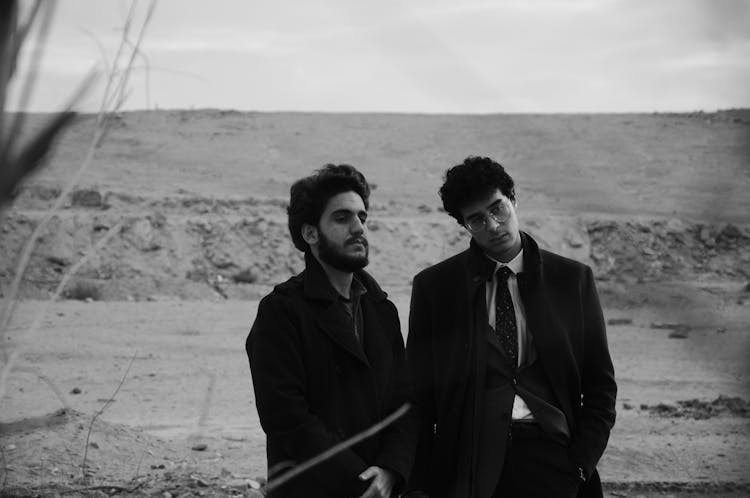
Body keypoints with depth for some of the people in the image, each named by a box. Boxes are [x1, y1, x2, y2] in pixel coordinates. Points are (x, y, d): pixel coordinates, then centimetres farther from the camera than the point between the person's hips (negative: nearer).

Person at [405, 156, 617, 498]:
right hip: (470, 465, 0)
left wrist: (581, 466, -2)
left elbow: (599, 387, 10)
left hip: (551, 456, 1)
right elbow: (419, 394, 5)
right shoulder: (433, 287, 5)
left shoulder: (573, 279, 7)